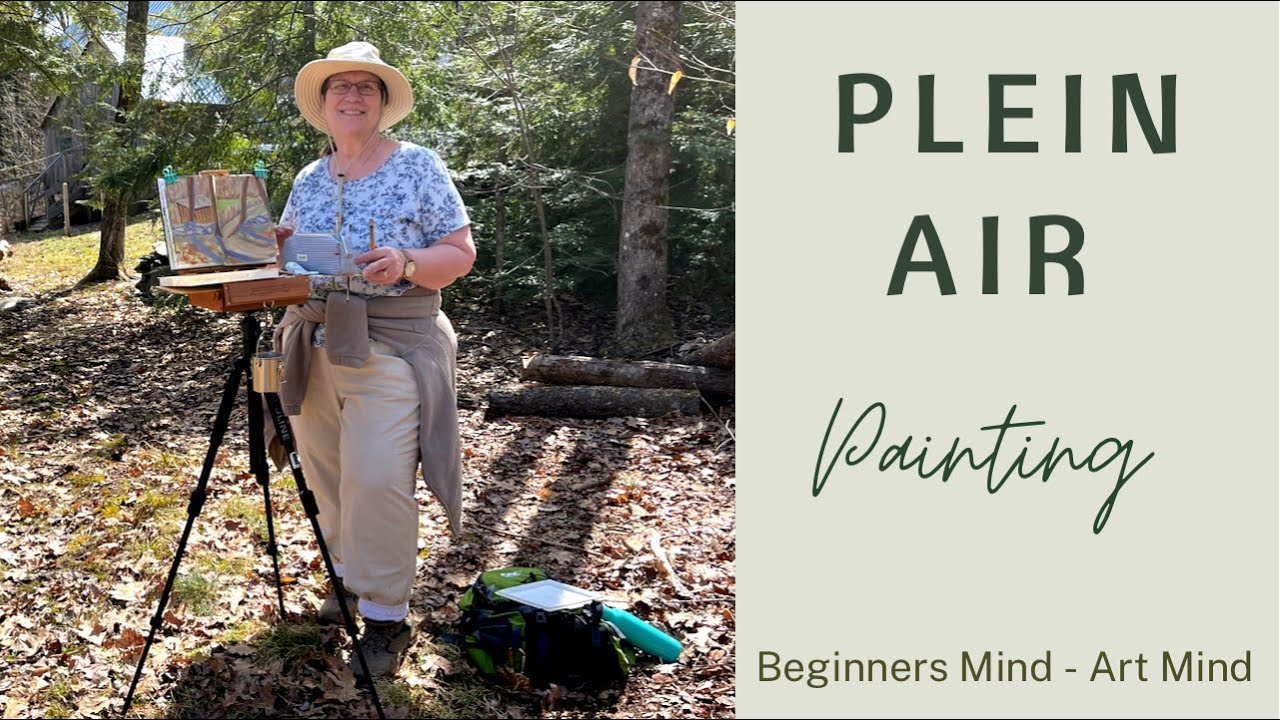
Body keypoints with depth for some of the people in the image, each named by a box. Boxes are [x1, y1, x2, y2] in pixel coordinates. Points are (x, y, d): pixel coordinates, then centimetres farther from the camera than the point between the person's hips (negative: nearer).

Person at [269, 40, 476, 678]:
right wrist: (273, 248, -3)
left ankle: (386, 618, -2)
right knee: (325, 474, 11)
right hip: (313, 340, 6)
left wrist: (405, 263, -22)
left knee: (376, 478, -13)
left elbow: (461, 253, -4)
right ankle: (348, 576, 31)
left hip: (390, 344, -6)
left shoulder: (418, 166, -2)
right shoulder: (307, 181, 14)